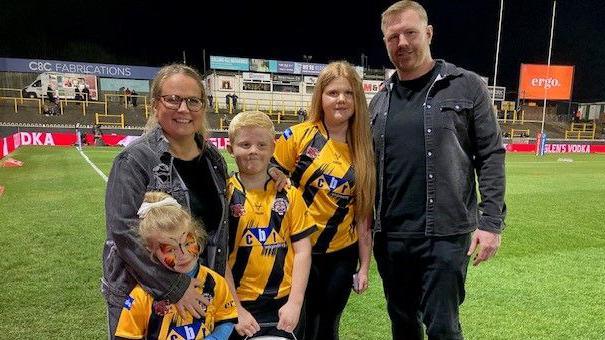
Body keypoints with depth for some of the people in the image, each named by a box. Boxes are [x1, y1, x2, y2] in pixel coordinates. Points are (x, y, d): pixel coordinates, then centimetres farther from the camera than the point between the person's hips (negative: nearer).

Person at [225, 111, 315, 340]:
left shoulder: (289, 195, 1)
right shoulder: (224, 195, -5)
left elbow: (302, 250, 0)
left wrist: (295, 303, -7)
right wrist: (237, 310, -9)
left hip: (285, 304, 2)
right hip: (238, 305, -2)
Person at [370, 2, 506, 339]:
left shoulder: (467, 87, -1)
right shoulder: (380, 101, 10)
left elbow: (491, 156, -3)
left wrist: (491, 222, -11)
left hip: (446, 234, -4)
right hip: (390, 237, 4)